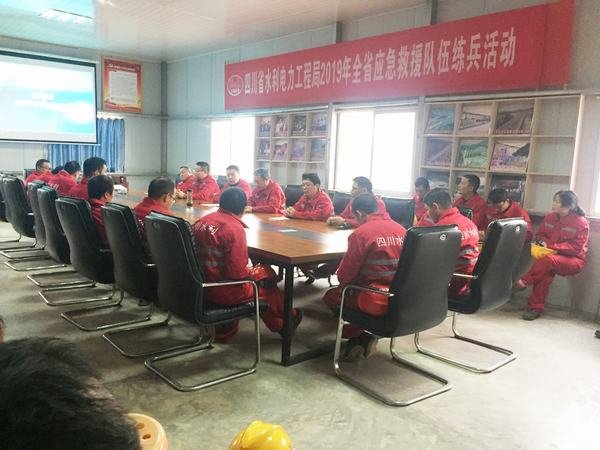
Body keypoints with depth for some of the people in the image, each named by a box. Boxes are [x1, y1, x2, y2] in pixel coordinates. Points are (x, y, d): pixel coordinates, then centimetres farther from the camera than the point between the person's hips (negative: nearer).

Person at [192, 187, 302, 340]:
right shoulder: (234, 228, -21)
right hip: (222, 291, -7)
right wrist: (253, 272, -3)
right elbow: (238, 273, -24)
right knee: (267, 275, 14)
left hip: (201, 285, 7)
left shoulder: (201, 221, 1)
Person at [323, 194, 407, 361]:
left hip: (377, 302, -6)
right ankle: (360, 340, 19)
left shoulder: (361, 233, -14)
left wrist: (342, 279, 15)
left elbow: (345, 275, -9)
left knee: (331, 296, 19)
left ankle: (360, 337, 10)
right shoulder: (401, 229, 5)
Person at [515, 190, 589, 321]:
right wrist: (542, 241, -8)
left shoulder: (581, 222, -10)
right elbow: (540, 234, 16)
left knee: (548, 260, -36)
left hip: (574, 260, -4)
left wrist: (551, 246, -22)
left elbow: (576, 247, -15)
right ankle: (536, 307, -25)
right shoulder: (550, 217, 5)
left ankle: (524, 282, -24)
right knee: (545, 272, -29)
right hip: (553, 255, 5)